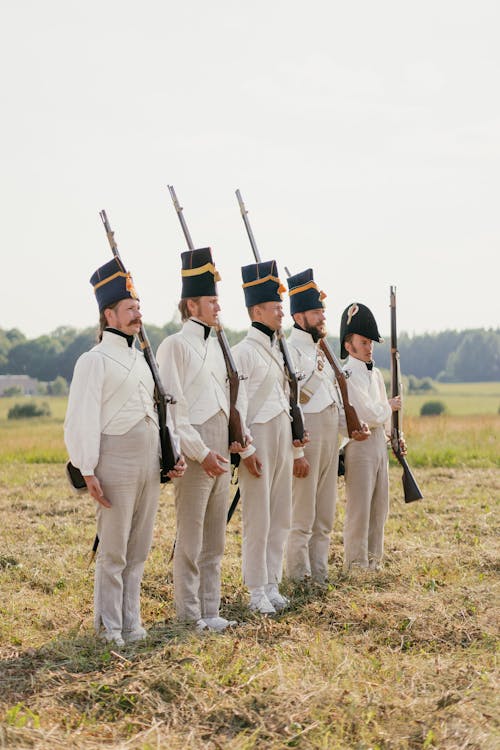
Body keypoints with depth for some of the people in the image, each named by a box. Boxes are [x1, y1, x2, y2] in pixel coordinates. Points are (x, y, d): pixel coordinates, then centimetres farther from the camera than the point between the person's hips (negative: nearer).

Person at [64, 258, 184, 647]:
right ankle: (109, 629, 8)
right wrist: (88, 472, -15)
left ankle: (131, 622, 20)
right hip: (116, 462, -7)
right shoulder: (94, 361, -7)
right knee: (113, 552, -1)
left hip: (150, 463, 7)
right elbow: (83, 420, -11)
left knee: (139, 549, 11)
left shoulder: (142, 359, 16)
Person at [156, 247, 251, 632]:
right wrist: (201, 452, -17)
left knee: (214, 542, 12)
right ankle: (190, 615, 7)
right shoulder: (175, 345, -9)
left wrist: (237, 437, 8)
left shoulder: (215, 345, 15)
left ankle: (210, 610, 20)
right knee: (191, 541, -1)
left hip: (220, 456, 8)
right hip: (194, 456, -8)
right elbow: (173, 409, -15)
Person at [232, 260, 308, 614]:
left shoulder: (278, 349, 16)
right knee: (258, 520, -3)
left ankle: (272, 583, 19)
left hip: (282, 440, 8)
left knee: (281, 518, 11)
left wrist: (295, 435, 15)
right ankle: (257, 591, 5)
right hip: (259, 440, -8)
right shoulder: (243, 352, -10)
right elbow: (237, 404, -13)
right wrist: (245, 449, -16)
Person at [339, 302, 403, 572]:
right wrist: (390, 406, -3)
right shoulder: (347, 375, -13)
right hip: (359, 445, -9)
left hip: (379, 442, 9)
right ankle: (357, 566, 2)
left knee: (379, 507, 13)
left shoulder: (375, 373, 15)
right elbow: (368, 414, -19)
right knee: (359, 508, -4)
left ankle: (373, 560, 22)